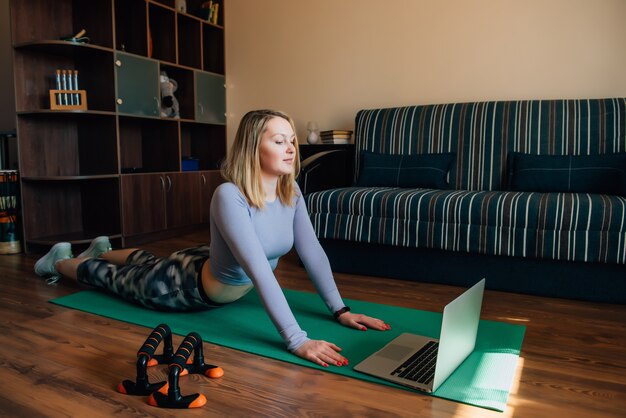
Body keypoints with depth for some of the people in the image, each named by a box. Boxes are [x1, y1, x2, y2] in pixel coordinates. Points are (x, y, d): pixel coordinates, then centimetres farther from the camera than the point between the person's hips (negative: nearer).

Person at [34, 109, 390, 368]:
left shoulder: (291, 192, -18)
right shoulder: (229, 196, -41)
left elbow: (313, 251, -16)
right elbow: (259, 270, -47)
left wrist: (340, 309, -20)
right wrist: (297, 340, -49)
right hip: (191, 287, -6)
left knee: (150, 262, 34)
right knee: (119, 279, 23)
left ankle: (104, 250, 64)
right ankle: (61, 260, 53)